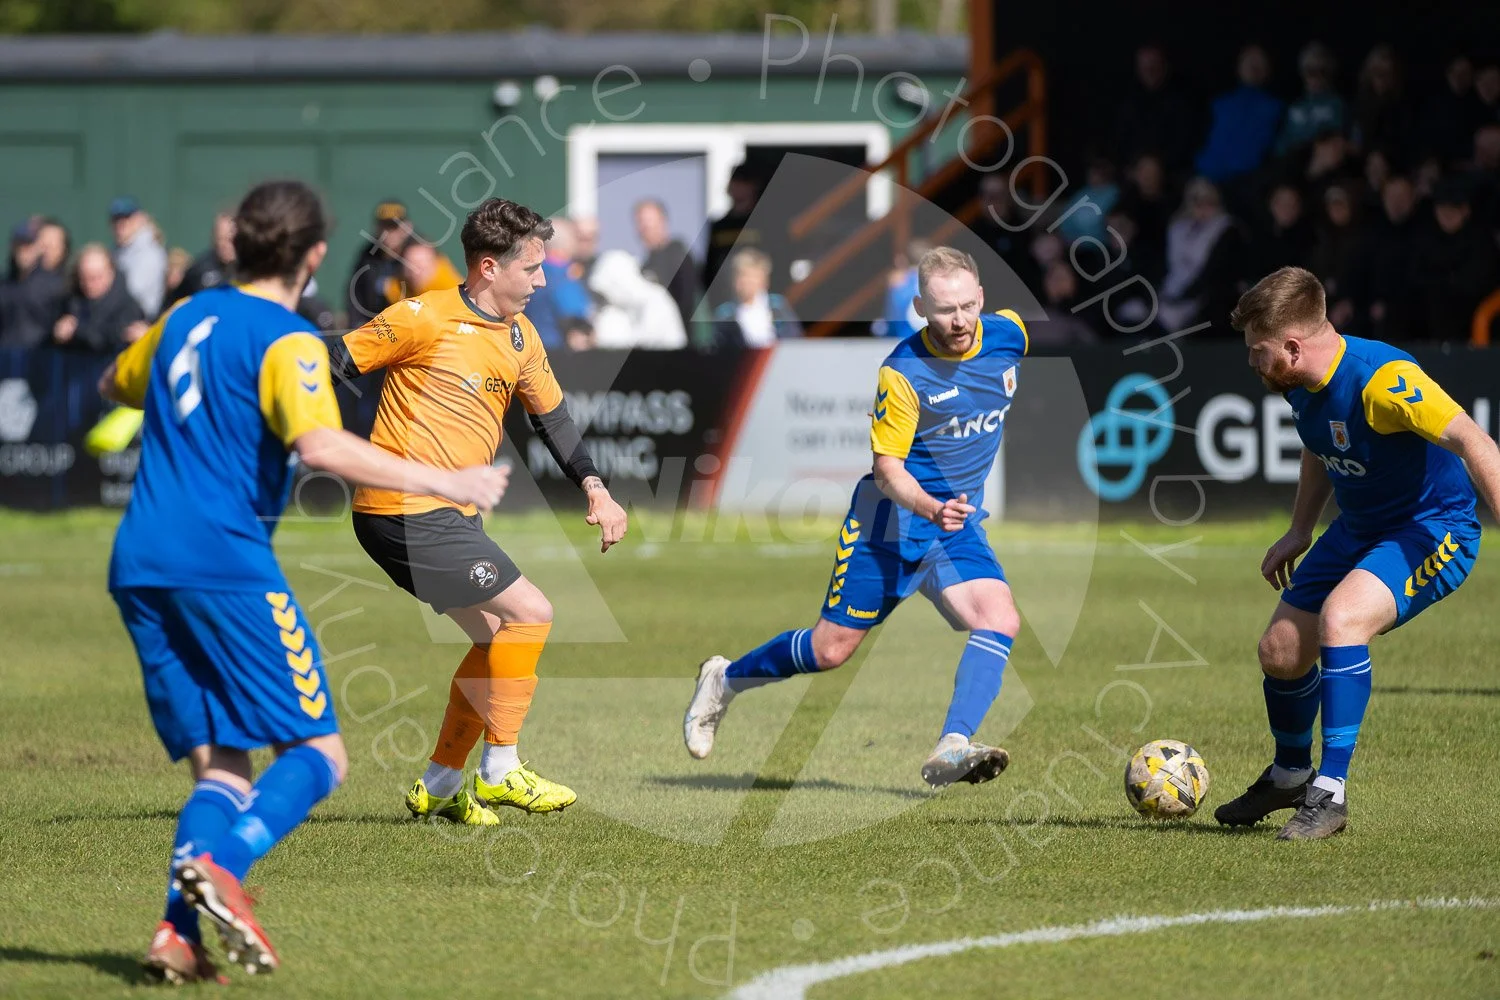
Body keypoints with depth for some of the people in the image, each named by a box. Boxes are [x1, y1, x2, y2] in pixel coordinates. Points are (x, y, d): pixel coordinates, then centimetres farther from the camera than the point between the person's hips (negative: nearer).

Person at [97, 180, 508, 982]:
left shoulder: (186, 317, 17)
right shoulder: (285, 341, -5)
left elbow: (114, 386, 36)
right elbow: (320, 446, -22)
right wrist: (444, 483, -19)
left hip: (138, 566, 7)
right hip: (225, 563, -7)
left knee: (220, 767, 8)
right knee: (318, 753, -2)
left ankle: (180, 931, -13)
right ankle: (221, 864, -27)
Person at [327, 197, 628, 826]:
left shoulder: (520, 337, 11)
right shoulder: (425, 320, -14)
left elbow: (551, 415, 22)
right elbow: (335, 365, -10)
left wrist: (594, 489, 13)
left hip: (453, 515, 9)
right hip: (408, 513, -9)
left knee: (496, 638, 13)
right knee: (529, 614, -11)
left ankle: (440, 786, 22)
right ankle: (500, 769, -3)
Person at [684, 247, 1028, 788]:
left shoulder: (1009, 333, -7)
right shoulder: (902, 373, -21)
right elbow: (888, 467, -19)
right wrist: (929, 506, -39)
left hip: (957, 521, 4)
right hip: (890, 519, -4)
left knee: (1000, 620, -23)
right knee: (831, 648, 2)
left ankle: (950, 752, -30)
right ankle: (724, 679, 29)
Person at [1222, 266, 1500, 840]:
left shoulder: (1381, 378, -29)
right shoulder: (1301, 385, -2)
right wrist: (1298, 533, 15)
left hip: (1433, 532, -9)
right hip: (1358, 529, 9)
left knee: (1339, 617, -32)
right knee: (1279, 652, 6)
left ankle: (1330, 793, -25)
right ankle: (1289, 776, 36)